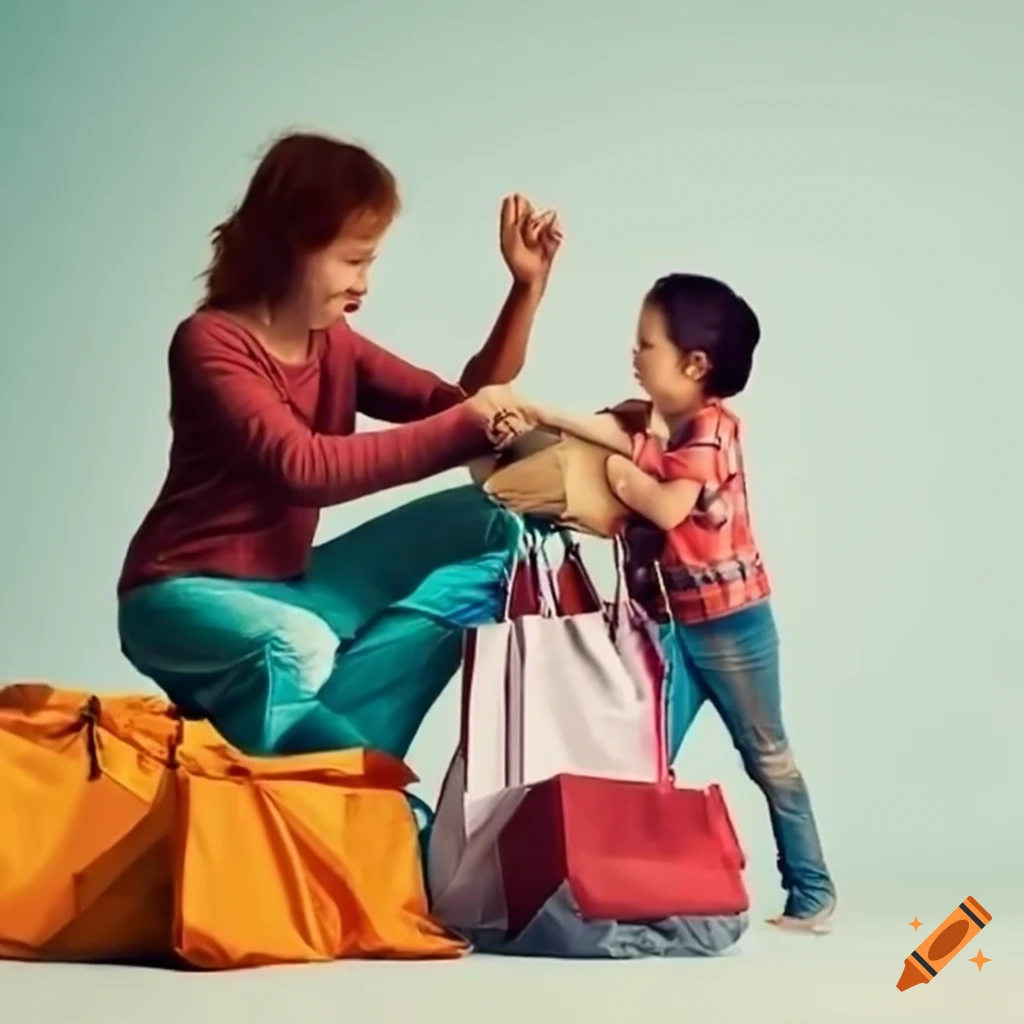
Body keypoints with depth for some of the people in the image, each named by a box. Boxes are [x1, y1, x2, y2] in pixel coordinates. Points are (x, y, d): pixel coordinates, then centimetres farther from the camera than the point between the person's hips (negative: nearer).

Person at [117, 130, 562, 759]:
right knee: (295, 647, -43)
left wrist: (527, 286, -7)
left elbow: (458, 405, 3)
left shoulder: (335, 344, 6)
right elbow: (303, 467, -31)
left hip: (288, 587, 8)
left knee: (484, 526, -5)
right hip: (185, 594, -8)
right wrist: (463, 427, -31)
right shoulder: (211, 342, -17)